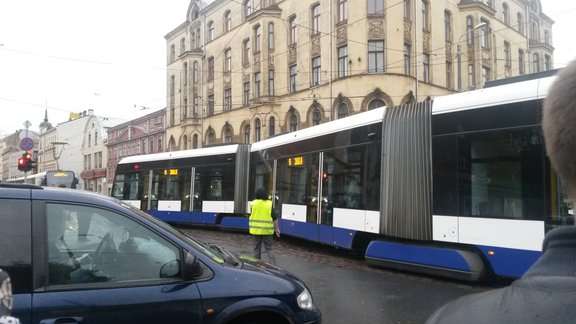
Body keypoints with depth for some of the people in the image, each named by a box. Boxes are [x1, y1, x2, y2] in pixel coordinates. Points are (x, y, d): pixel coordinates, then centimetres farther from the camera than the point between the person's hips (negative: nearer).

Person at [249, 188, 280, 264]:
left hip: (256, 230, 1)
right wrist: (277, 229, 3)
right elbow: (275, 218, -4)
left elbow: (251, 214, 11)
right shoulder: (270, 204, -4)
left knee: (256, 248, 12)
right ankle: (273, 264, -2)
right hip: (267, 230, -1)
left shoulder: (253, 203, -1)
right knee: (269, 248, 6)